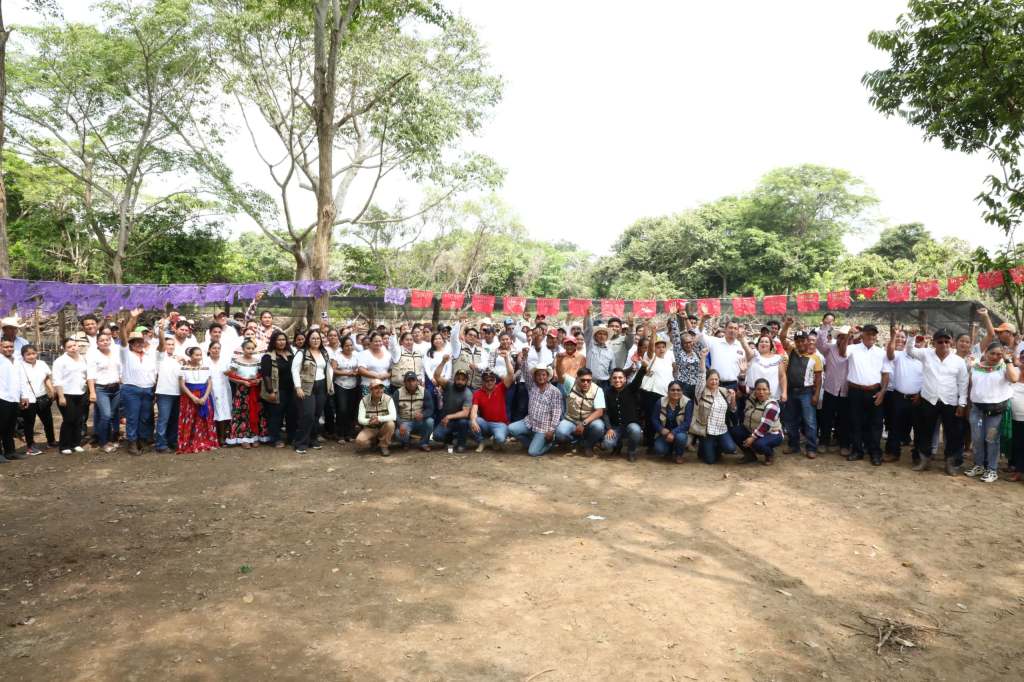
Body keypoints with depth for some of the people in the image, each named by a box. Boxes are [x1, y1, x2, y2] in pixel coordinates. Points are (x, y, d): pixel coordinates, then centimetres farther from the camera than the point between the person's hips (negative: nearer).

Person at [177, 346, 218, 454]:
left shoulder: (206, 367, 6)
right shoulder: (184, 368, -1)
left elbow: (210, 383, 4)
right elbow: (182, 385, -4)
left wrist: (205, 397, -10)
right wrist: (193, 397, -13)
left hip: (204, 397, 2)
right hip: (189, 397, -2)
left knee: (205, 421, 2)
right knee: (189, 422, -3)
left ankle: (206, 443, 8)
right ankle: (188, 445, 2)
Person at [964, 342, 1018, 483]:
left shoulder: (1004, 367, -3)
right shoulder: (975, 367, 7)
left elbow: (1014, 378, -22)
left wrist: (1007, 360, -17)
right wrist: (968, 404, 10)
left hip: (997, 409, -3)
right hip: (977, 408, 3)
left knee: (991, 439, 2)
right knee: (977, 439, 9)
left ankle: (991, 469, 11)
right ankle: (979, 465, 23)